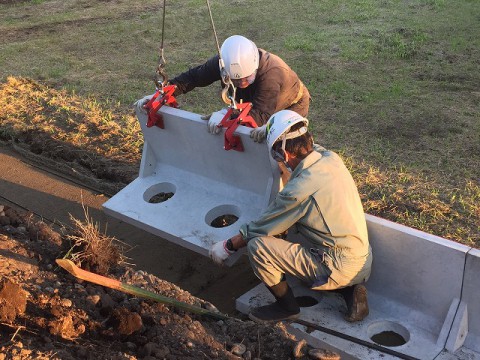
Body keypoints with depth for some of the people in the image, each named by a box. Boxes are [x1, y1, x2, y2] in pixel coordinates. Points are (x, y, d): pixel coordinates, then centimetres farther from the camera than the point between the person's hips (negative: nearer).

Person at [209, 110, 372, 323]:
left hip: (340, 267, -9)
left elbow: (261, 228, -11)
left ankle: (286, 307, 8)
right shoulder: (331, 159, -3)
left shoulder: (300, 189, -24)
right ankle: (350, 290, 15)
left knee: (257, 246, -14)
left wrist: (227, 247, 5)